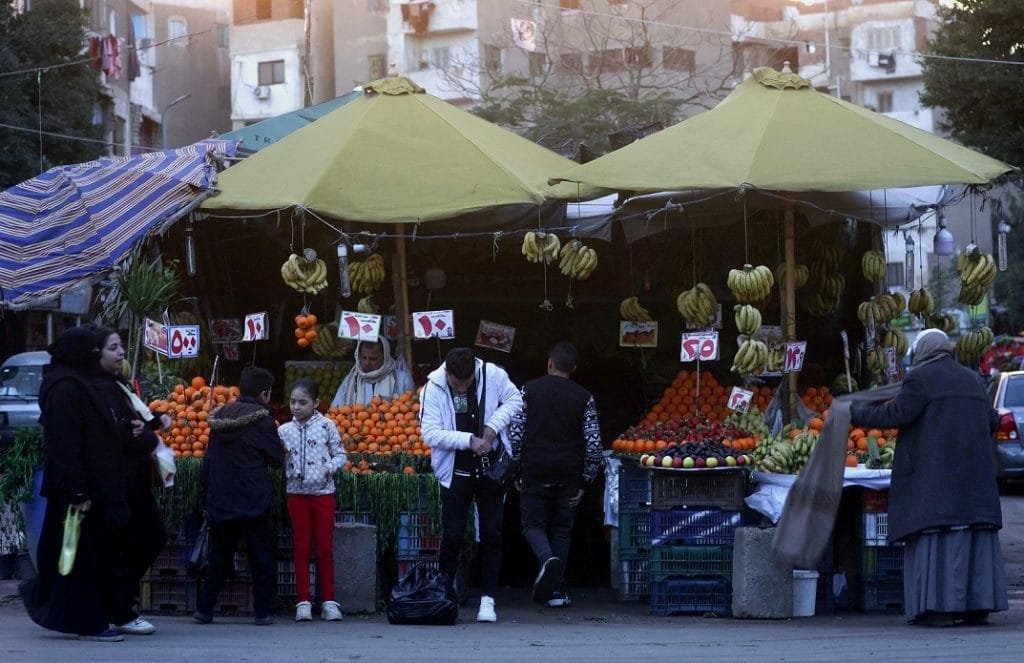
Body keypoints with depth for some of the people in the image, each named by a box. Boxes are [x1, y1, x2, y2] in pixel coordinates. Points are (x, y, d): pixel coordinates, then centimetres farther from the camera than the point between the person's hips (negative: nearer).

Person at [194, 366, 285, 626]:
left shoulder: (220, 418, 7)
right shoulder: (262, 421, -9)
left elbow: (208, 459, 11)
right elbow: (277, 459, -4)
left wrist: (205, 494, 15)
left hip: (220, 501, 5)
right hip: (254, 502, -5)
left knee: (219, 556, 13)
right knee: (260, 557, 4)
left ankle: (204, 609, 10)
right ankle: (262, 612, 3)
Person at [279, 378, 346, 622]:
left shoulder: (326, 426, -2)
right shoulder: (284, 430, 4)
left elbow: (340, 454, 0)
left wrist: (329, 468, -17)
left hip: (323, 492, -2)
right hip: (297, 493, 2)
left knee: (325, 548, 2)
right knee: (302, 547, 4)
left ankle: (328, 601, 7)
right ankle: (303, 601, 6)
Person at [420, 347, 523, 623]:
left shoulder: (493, 375, -8)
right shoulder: (433, 387, -12)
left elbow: (514, 399, 8)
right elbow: (430, 433, -17)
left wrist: (493, 425, -9)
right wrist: (469, 440, -24)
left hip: (489, 469, 1)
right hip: (455, 472, -1)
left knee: (492, 534, 0)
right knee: (452, 536, -2)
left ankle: (488, 600, 5)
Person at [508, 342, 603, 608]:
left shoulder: (529, 390, 1)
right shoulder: (583, 398, 3)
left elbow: (515, 434, -2)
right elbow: (594, 443, 0)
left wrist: (517, 471, 7)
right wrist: (584, 481, 7)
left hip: (535, 473, -1)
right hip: (568, 474, 1)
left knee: (533, 524, 7)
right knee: (561, 530, 10)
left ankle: (547, 558, -24)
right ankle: (555, 591, 7)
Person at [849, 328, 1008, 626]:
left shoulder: (920, 378, -5)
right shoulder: (972, 380, 17)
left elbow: (897, 414, -12)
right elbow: (992, 422, 19)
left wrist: (858, 413, 0)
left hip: (935, 473, -6)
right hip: (974, 474, 6)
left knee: (936, 536, -6)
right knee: (974, 535, 7)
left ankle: (938, 606, -12)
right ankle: (978, 606, 6)